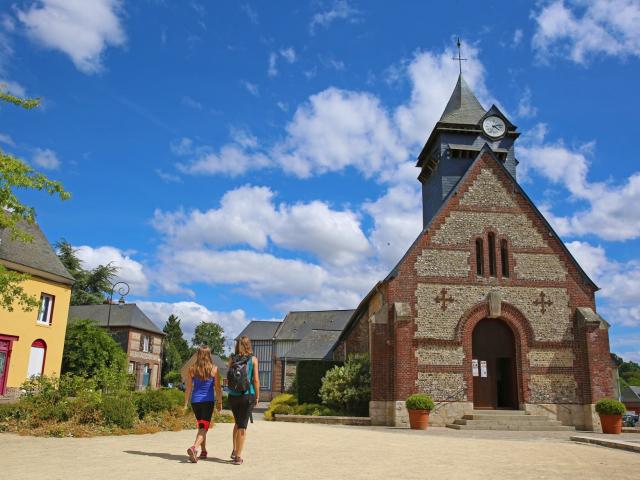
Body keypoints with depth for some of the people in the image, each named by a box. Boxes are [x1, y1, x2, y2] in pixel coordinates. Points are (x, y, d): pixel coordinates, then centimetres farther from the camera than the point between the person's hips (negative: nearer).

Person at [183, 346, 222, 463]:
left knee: (201, 426, 20)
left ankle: (203, 451, 28)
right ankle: (194, 448, -27)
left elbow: (188, 388, 1)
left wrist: (186, 404, 7)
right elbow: (218, 388, -1)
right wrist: (219, 402, 8)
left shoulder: (192, 369, 1)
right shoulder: (214, 369, -4)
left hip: (195, 401, 3)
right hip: (208, 401, -3)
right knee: (204, 427, -4)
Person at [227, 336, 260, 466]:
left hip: (233, 395, 3)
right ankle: (238, 457, 4)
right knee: (243, 426, 4)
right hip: (247, 395, -3)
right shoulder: (253, 359, -3)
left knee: (237, 423, 23)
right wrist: (257, 396, 4)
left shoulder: (232, 359, 3)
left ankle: (234, 451, 21)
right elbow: (256, 380, -4)